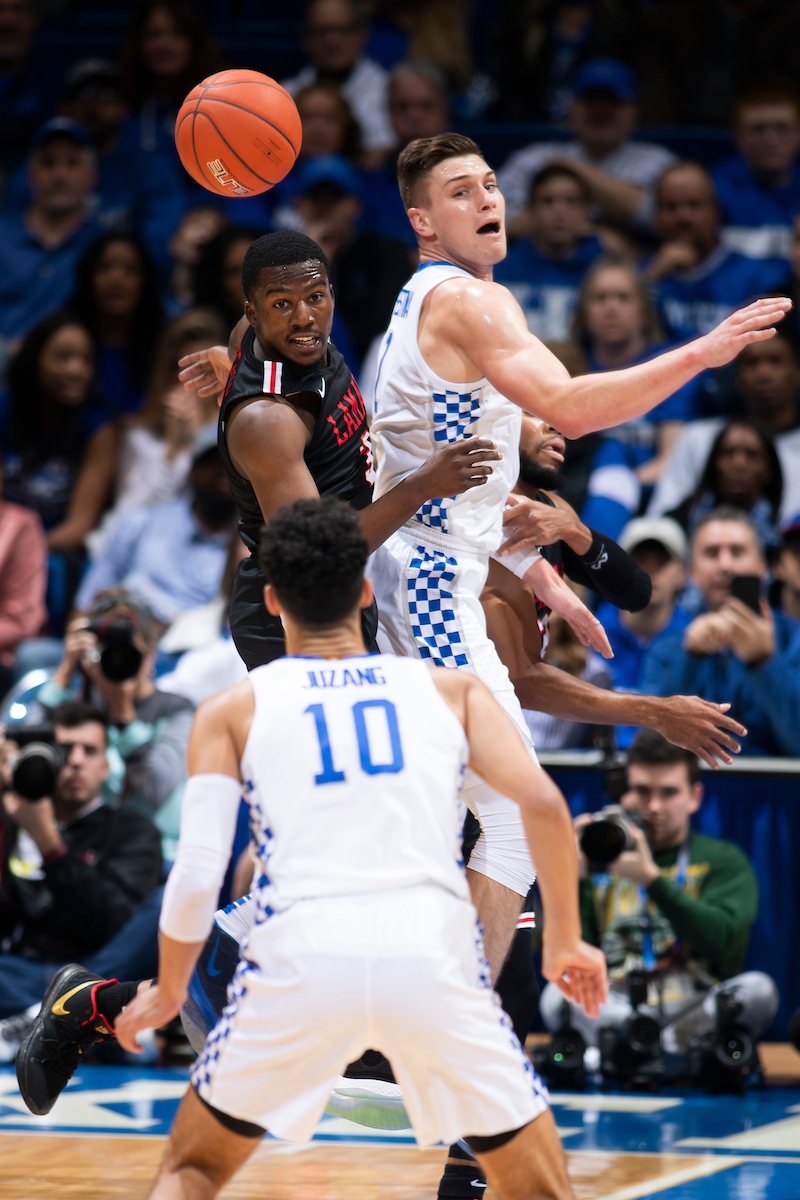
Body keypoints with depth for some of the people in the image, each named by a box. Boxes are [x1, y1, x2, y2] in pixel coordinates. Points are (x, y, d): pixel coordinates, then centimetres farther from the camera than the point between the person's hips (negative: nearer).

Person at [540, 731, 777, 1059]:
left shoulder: (723, 860, 15)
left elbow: (720, 939, -7)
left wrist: (651, 878, -15)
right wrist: (579, 878, -5)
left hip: (699, 1012, 0)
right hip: (611, 1012, 0)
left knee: (757, 990, -31)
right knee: (558, 995, -31)